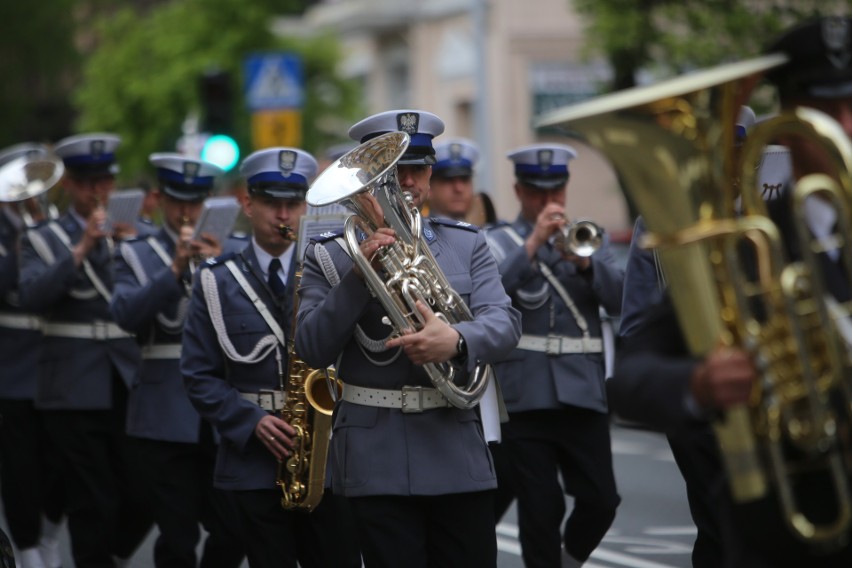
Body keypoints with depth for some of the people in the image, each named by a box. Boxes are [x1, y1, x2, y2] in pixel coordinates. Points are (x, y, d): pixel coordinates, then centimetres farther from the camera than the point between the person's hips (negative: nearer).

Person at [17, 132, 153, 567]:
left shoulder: (132, 235, 13)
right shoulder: (43, 241, 5)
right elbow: (30, 295, -14)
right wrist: (82, 249, -19)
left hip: (128, 385, 3)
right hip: (75, 391, -3)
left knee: (143, 498, 3)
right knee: (93, 506, -2)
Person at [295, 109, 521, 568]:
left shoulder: (466, 245, 12)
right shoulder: (329, 255, 4)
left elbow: (504, 321, -3)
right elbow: (313, 350, -7)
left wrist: (456, 340, -26)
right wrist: (359, 274, -19)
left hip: (457, 448, 2)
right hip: (376, 457, -2)